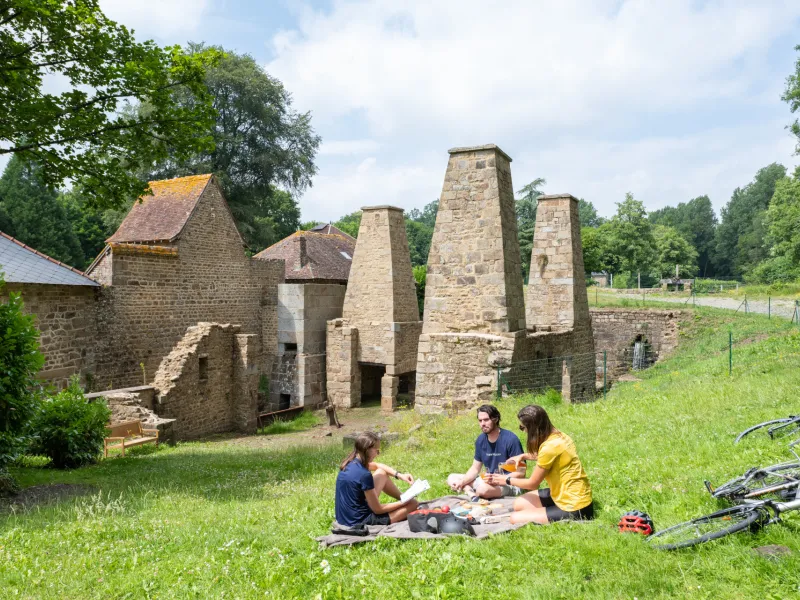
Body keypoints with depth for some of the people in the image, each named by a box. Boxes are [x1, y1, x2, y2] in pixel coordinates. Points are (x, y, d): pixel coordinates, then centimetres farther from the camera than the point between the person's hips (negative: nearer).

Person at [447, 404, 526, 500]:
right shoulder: (481, 440, 4)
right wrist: (462, 482, -10)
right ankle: (473, 495, -24)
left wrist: (497, 480, -27)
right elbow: (475, 469, 10)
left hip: (510, 484, -8)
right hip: (490, 481, 8)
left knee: (483, 488, -40)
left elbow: (520, 472, -16)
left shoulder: (510, 439, -17)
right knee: (452, 478, -1)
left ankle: (472, 494, -8)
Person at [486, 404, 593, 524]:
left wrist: (507, 480, 5)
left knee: (516, 519, -11)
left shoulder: (550, 447, -26)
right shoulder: (558, 435, 0)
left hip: (574, 508, -9)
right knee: (519, 504, 14)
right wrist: (524, 456, 19)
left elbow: (532, 484, -11)